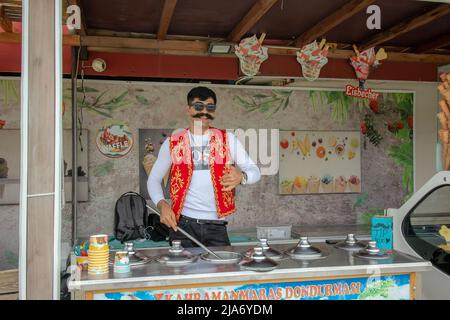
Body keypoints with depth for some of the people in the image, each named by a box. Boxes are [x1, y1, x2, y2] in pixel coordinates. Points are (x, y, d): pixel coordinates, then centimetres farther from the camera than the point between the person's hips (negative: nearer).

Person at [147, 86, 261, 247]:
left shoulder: (228, 139, 4)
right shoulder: (173, 143, 3)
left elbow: (255, 171, 2)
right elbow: (153, 179, 9)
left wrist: (241, 177, -21)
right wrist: (162, 204, -10)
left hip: (216, 225, 1)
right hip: (183, 224, 0)